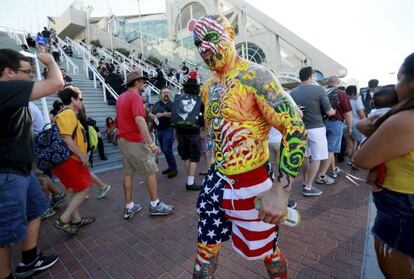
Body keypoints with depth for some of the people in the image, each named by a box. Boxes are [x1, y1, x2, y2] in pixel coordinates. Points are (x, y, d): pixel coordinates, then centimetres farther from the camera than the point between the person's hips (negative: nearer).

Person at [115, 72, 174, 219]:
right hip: (135, 141, -9)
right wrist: (151, 143, -32)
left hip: (123, 140, 9)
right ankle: (155, 205, 10)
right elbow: (139, 120, -28)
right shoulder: (135, 96, -14)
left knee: (128, 173, 12)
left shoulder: (121, 97, 15)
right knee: (151, 171, 1)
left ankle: (129, 207, 20)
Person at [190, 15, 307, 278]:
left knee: (267, 251, 20)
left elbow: (296, 128, -20)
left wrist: (281, 190, -26)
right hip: (217, 180, 7)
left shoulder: (255, 76, -15)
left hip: (251, 185, -6)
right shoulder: (209, 87, 8)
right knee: (205, 249, 20)